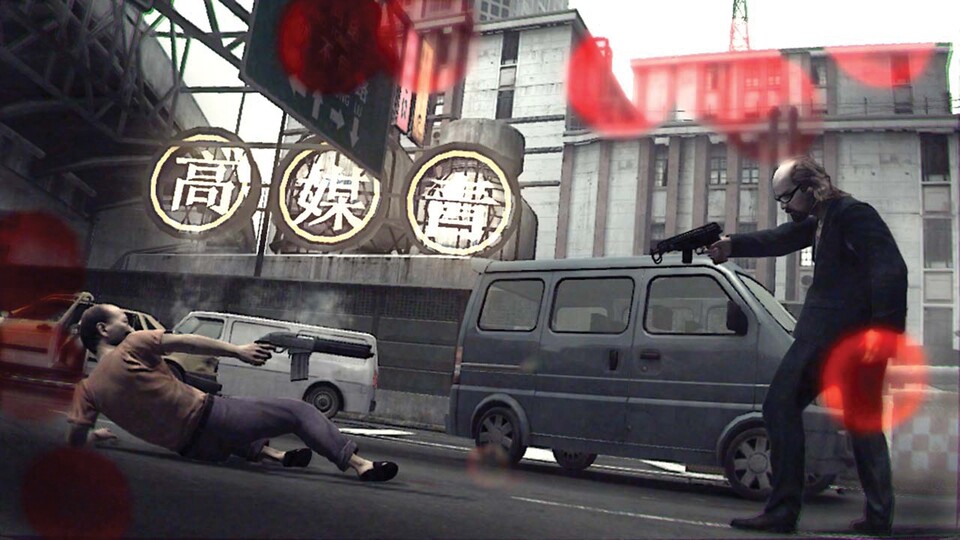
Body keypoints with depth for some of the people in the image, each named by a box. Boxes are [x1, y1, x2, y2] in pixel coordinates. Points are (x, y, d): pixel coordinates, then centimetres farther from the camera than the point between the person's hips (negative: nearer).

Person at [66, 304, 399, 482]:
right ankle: (359, 464, -12)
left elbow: (75, 441, 5)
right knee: (299, 411, -3)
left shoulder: (87, 388, 8)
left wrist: (96, 434, 27)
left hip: (193, 449, 7)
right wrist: (237, 350, -19)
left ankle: (274, 454, 26)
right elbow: (184, 343, -19)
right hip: (206, 417, -7)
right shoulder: (132, 345, -8)